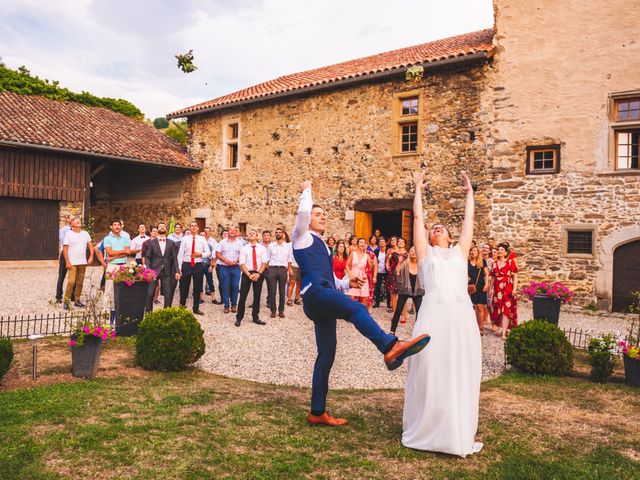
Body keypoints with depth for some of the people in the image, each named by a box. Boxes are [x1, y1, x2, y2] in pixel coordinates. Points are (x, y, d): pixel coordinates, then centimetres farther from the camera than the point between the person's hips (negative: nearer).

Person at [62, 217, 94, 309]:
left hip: (83, 262, 4)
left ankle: (77, 301, 15)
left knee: (80, 282, 7)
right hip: (72, 263, -4)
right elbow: (65, 249, -4)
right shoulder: (68, 234, 0)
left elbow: (91, 246, 10)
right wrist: (67, 262, -11)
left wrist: (91, 257, -6)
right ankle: (66, 301, -5)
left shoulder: (85, 234, 12)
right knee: (71, 282, -12)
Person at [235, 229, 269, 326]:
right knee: (243, 296, -2)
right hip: (246, 273, -2)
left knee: (257, 296, 8)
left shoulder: (262, 249, 5)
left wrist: (258, 273, -14)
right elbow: (242, 263, -5)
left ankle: (255, 317, 18)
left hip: (259, 274, 2)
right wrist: (249, 275, -16)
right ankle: (239, 318, 7)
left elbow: (264, 262, 0)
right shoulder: (244, 249, 2)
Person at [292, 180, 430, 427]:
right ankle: (390, 348, -52)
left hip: (323, 304, 8)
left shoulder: (323, 246, 33)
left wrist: (347, 282, 13)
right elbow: (302, 212, -10)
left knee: (326, 356, 5)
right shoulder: (302, 237, 11)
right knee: (356, 309, -32)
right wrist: (306, 190, 8)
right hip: (315, 293, -8)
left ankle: (318, 413, 10)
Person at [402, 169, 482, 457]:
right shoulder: (425, 252, 17)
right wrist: (418, 189, 22)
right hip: (433, 314, -2)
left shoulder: (460, 252, 22)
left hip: (462, 314, 2)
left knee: (461, 375, 5)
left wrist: (469, 192, 32)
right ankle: (425, 430, 15)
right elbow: (417, 217, 16)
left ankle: (459, 432, 16)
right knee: (429, 373, 1)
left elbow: (469, 219, 25)